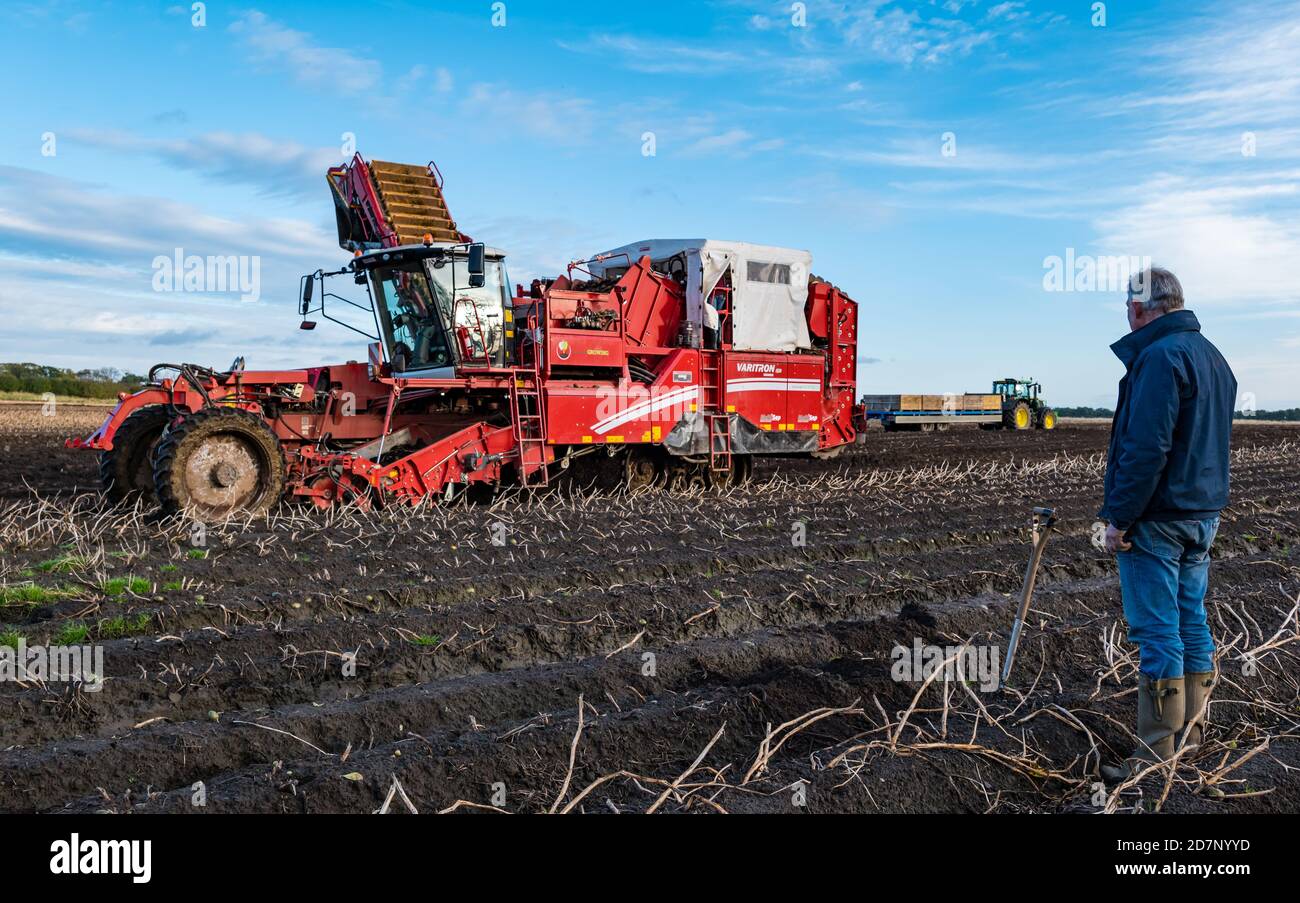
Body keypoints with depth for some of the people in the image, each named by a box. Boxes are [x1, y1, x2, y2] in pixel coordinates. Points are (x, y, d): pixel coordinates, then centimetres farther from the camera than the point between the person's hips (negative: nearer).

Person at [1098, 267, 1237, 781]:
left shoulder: (1160, 356, -17)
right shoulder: (1213, 357, 14)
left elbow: (1145, 448, -23)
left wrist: (1119, 518, -17)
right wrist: (1202, 502, 22)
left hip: (1157, 520, -9)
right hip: (1203, 514, 9)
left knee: (1156, 634, -4)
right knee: (1192, 623, 15)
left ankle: (1156, 754, 2)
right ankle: (1191, 731, 26)